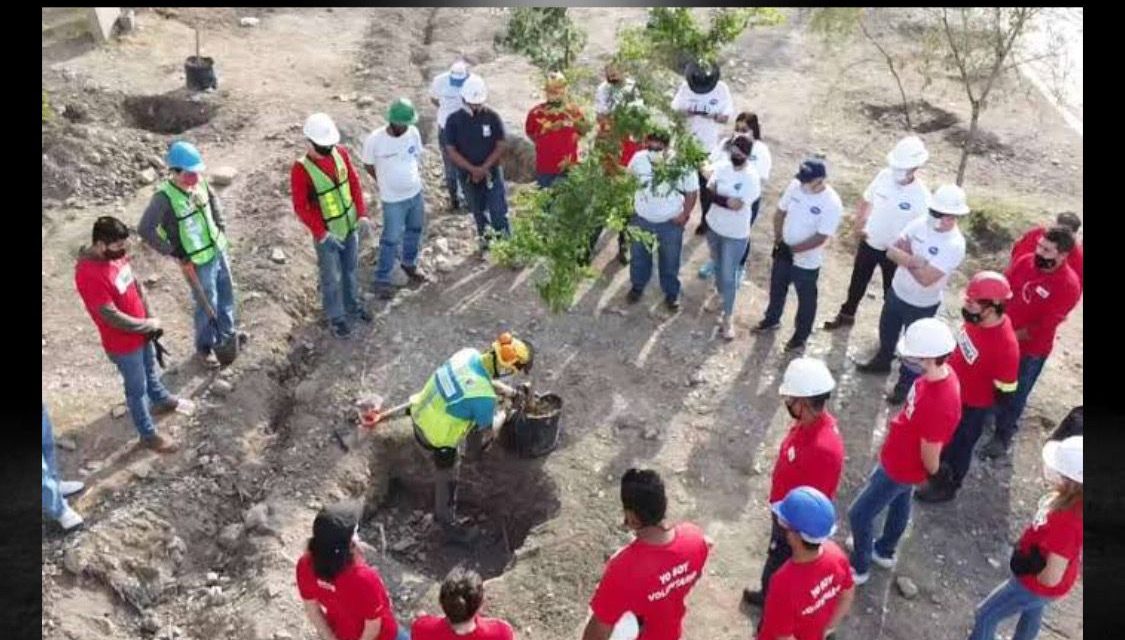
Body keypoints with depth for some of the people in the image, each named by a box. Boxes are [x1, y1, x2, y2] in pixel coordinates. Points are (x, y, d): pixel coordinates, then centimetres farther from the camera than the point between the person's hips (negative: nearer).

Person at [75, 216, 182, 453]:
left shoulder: (115, 254, -9)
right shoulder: (88, 275, -34)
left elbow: (136, 285, 4)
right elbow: (112, 317, -29)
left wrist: (150, 318, -2)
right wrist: (148, 325, -16)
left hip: (142, 330, 8)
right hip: (123, 343, -8)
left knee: (150, 370, 32)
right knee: (137, 389, 11)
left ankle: (162, 401, 58)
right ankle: (148, 435, 30)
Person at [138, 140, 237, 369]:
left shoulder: (200, 182, -8)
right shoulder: (164, 197, -27)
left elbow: (213, 199, 15)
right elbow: (145, 230, -28)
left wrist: (220, 225, 10)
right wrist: (174, 253, -21)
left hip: (219, 249, 7)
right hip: (198, 261, -6)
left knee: (226, 295, 22)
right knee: (207, 305, 8)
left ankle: (226, 335, 46)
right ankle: (204, 348, 31)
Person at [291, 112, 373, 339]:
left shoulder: (340, 152, -9)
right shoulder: (301, 170, -25)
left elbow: (354, 182, 2)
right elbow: (301, 207, -18)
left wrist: (362, 213, -4)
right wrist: (321, 233, -22)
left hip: (350, 225, 5)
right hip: (326, 233, -5)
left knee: (350, 269, 24)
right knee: (332, 277, 12)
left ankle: (352, 305, 47)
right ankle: (336, 317, 33)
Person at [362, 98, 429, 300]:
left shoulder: (413, 132, -11)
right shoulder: (374, 140, -23)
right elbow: (368, 166, -6)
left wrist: (409, 178, 11)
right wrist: (387, 183, 6)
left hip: (416, 192, 5)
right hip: (393, 199, -5)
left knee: (415, 230, 23)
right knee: (391, 240, 4)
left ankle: (409, 263, 47)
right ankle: (382, 280, 20)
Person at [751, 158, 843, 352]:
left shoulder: (832, 204, -27)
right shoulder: (795, 185, -11)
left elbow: (820, 237, -25)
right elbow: (780, 211, 2)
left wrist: (793, 249, -19)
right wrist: (778, 238, -6)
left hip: (806, 261, -6)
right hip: (783, 251, 6)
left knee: (806, 300, 15)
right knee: (777, 288, 26)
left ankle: (801, 336, 36)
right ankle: (772, 319, 51)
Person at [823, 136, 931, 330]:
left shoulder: (921, 196, -26)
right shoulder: (884, 176, -14)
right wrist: (859, 224, -5)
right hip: (869, 242, 4)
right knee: (858, 281, 23)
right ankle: (846, 314, 47)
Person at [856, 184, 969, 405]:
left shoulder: (955, 245, -29)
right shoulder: (920, 224, -12)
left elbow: (925, 279, -32)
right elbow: (891, 251, -14)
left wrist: (905, 257, -19)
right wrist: (915, 260, -29)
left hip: (922, 305, -6)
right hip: (896, 291, 6)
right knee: (887, 330, 28)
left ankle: (905, 383, 36)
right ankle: (882, 361, 55)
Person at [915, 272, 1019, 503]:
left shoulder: (1005, 347, -39)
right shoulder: (977, 318, -18)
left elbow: (1005, 393, -28)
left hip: (972, 406, -7)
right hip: (952, 390, 7)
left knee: (960, 445, 18)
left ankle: (947, 486, 44)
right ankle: (939, 464, 59)